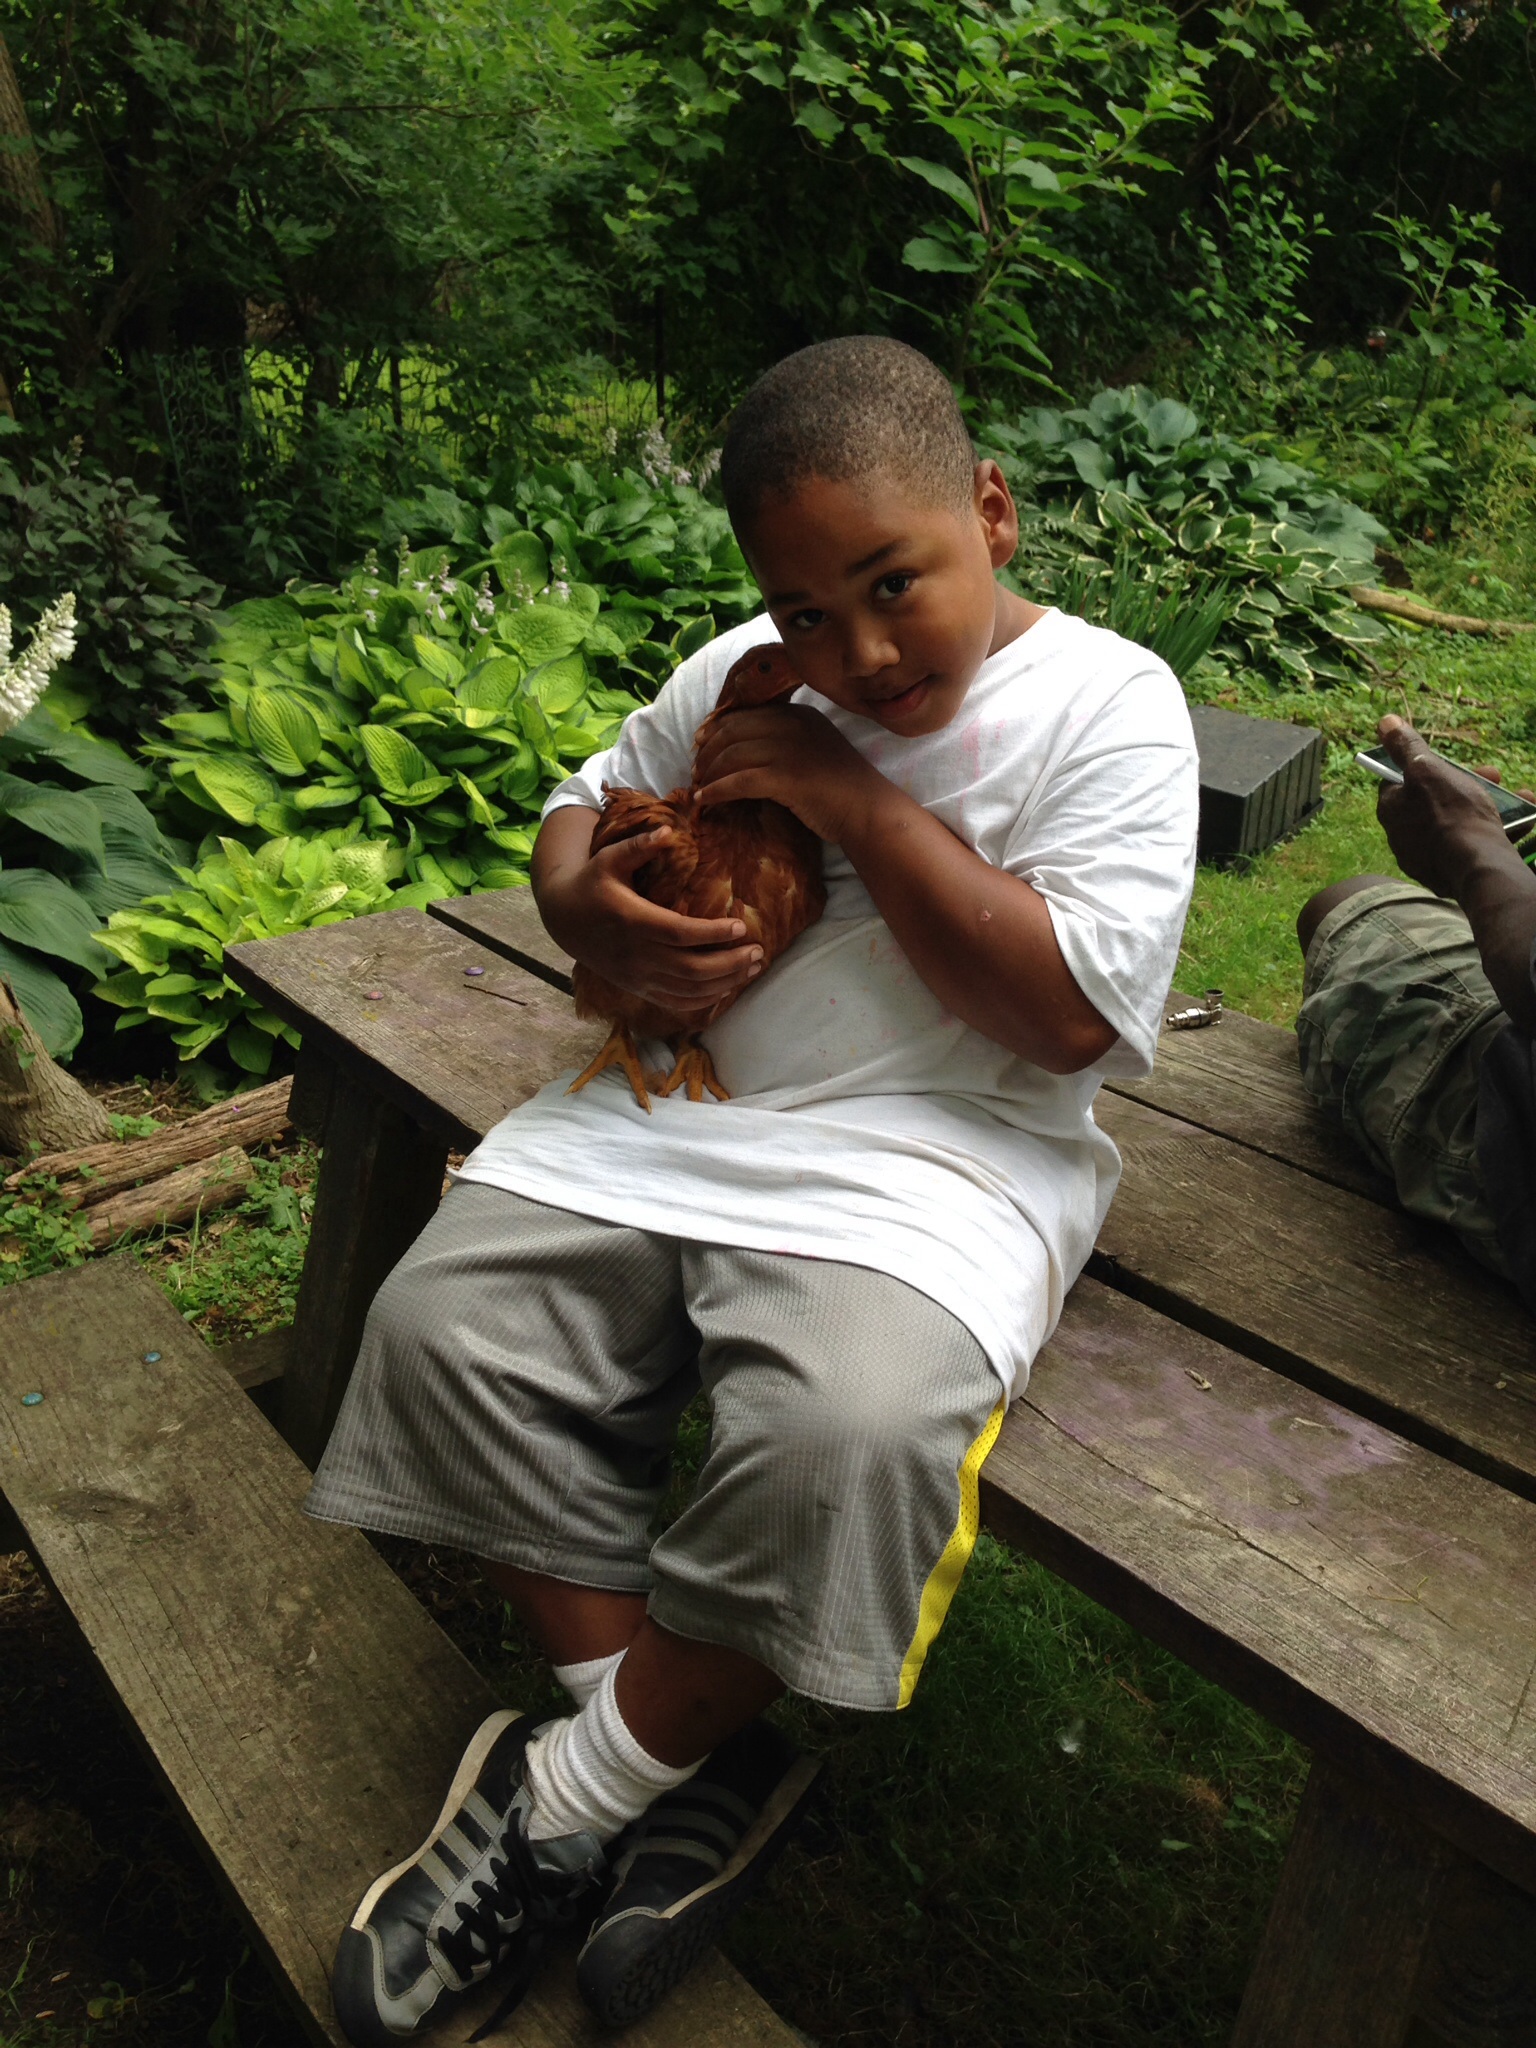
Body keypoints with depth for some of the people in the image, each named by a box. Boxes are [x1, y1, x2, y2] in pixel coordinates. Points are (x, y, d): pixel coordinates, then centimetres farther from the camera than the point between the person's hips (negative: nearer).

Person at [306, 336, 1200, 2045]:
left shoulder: (1108, 704, -5)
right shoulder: (743, 680, 11)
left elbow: (1073, 1014, -15)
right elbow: (583, 805, 22)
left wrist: (866, 805, -15)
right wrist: (592, 912, -3)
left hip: (928, 1152, -5)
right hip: (676, 1106, 6)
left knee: (843, 1433, -33)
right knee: (443, 1324, -12)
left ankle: (569, 1797, -4)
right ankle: (701, 1768, -2)